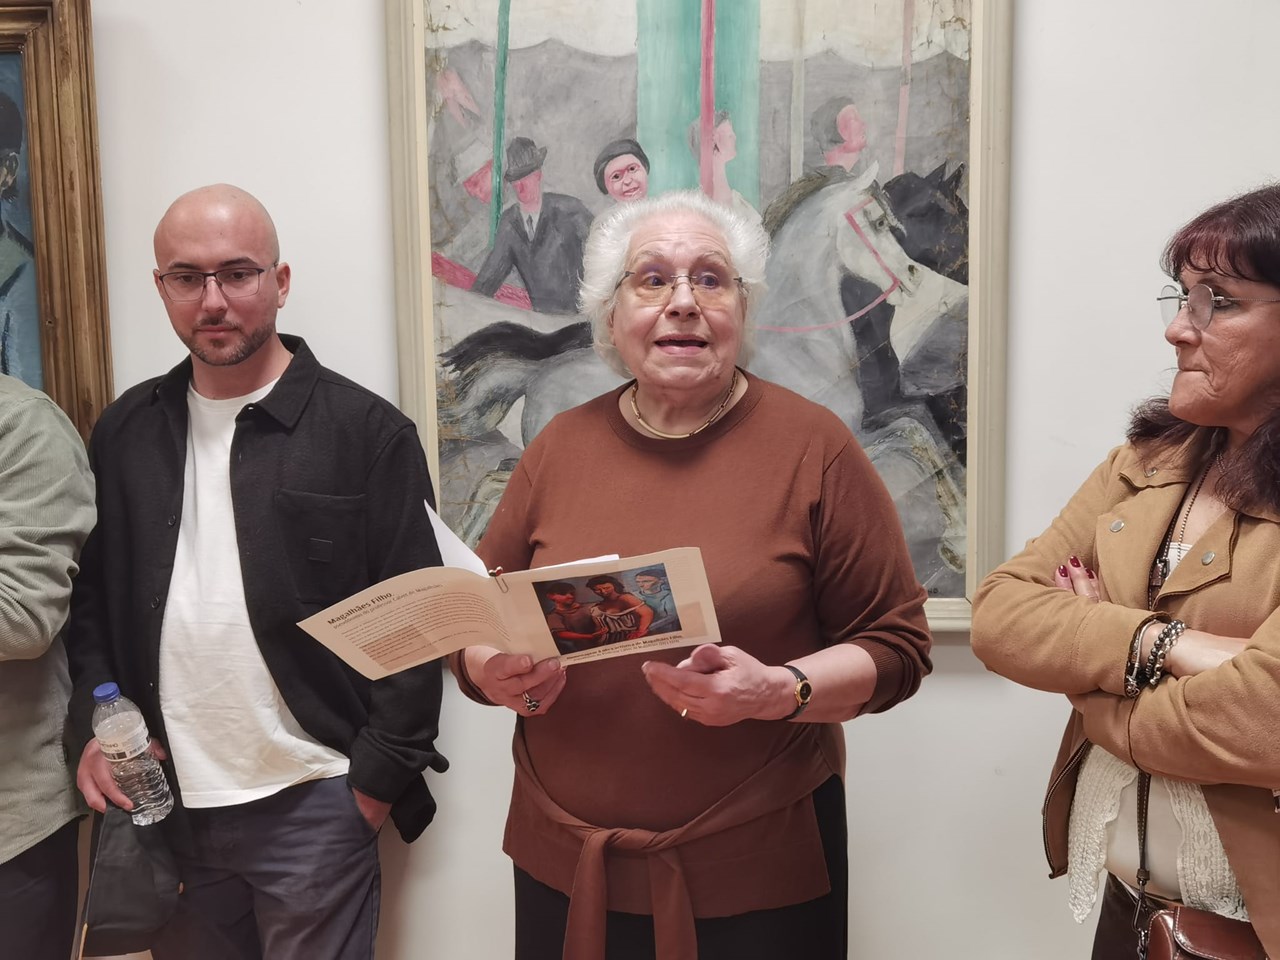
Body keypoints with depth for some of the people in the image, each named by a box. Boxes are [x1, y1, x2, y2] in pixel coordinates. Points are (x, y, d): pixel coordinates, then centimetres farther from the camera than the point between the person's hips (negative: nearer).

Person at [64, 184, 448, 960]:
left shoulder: (367, 431, -7)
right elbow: (92, 596, 12)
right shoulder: (126, 431, 7)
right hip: (164, 800, 4)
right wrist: (94, 726, 0)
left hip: (314, 805, -4)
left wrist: (381, 772, -10)